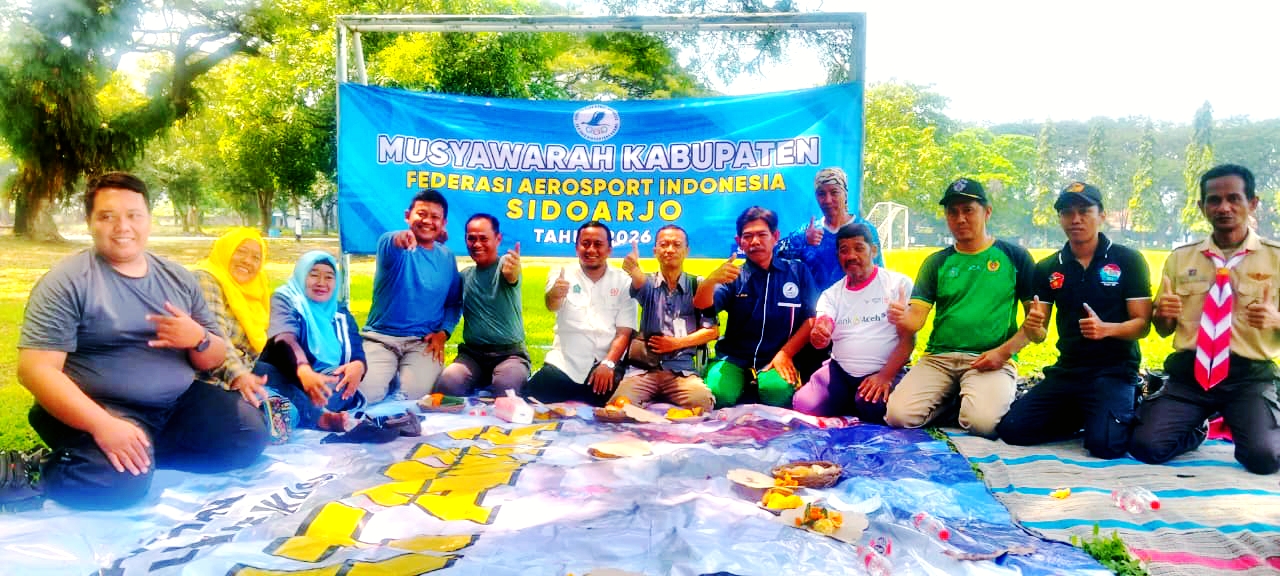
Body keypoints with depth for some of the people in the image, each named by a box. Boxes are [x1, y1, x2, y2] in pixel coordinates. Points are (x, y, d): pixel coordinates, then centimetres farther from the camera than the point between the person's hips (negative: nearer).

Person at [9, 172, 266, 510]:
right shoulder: (68, 281, -8)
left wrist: (198, 339, -14)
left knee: (249, 436, -7)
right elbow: (35, 369, -16)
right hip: (99, 408, -5)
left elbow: (215, 360, 12)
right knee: (121, 480, -31)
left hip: (178, 402, 6)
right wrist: (103, 425, -28)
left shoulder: (178, 278, 8)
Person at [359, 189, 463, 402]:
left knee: (415, 397, -21)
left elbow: (454, 303, 15)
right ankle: (390, 375, 12)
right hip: (380, 337, -2)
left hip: (423, 342, 2)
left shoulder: (447, 258, 8)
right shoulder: (391, 243, -5)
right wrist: (399, 239, -57)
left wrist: (443, 332, -4)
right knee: (364, 394, -21)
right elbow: (389, 245, -32)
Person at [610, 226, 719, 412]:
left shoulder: (697, 285, 8)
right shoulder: (649, 284, 8)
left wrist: (677, 342, -7)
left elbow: (712, 331, 5)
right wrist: (634, 270, -43)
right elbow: (639, 284, -19)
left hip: (681, 370, 0)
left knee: (702, 403, -29)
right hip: (643, 368, 0)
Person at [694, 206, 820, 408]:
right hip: (733, 358, 1)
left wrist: (785, 354, -10)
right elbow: (702, 306, -8)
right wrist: (712, 280, -31)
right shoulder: (734, 276, 9)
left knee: (778, 391, -34)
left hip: (777, 359, -1)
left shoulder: (798, 272, 8)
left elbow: (811, 319, 3)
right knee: (718, 394, -30)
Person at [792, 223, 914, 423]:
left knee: (872, 407, -34)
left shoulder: (899, 284, -2)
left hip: (886, 371, -4)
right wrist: (818, 336, -29)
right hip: (840, 370, 4)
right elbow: (821, 338, -3)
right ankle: (850, 405, 9)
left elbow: (908, 338, -6)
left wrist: (886, 376, -20)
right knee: (803, 406, -19)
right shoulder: (831, 294, 10)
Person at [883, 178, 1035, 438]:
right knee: (898, 414, -20)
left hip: (991, 361, -2)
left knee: (982, 421, -31)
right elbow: (917, 317, 1)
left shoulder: (1014, 257, 6)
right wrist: (903, 317, -23)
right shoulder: (937, 262, 11)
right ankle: (949, 399, 10)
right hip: (939, 358, 3)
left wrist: (1004, 351, -11)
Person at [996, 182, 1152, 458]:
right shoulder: (1047, 269, 6)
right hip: (1066, 371, 4)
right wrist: (1032, 327, -20)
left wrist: (1106, 329, -27)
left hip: (1114, 371, -4)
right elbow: (1038, 335, 5)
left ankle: (1128, 409, 8)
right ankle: (1078, 415, 13)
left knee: (1104, 444, -26)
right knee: (1012, 429, -11)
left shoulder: (1128, 260, -4)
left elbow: (1142, 324, -6)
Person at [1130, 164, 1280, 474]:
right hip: (1188, 373, 2)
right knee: (1145, 446, -16)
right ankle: (1196, 430, 18)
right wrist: (1161, 313, -11)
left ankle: (1234, 424, 12)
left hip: (1249, 377, -2)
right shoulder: (1180, 258, 8)